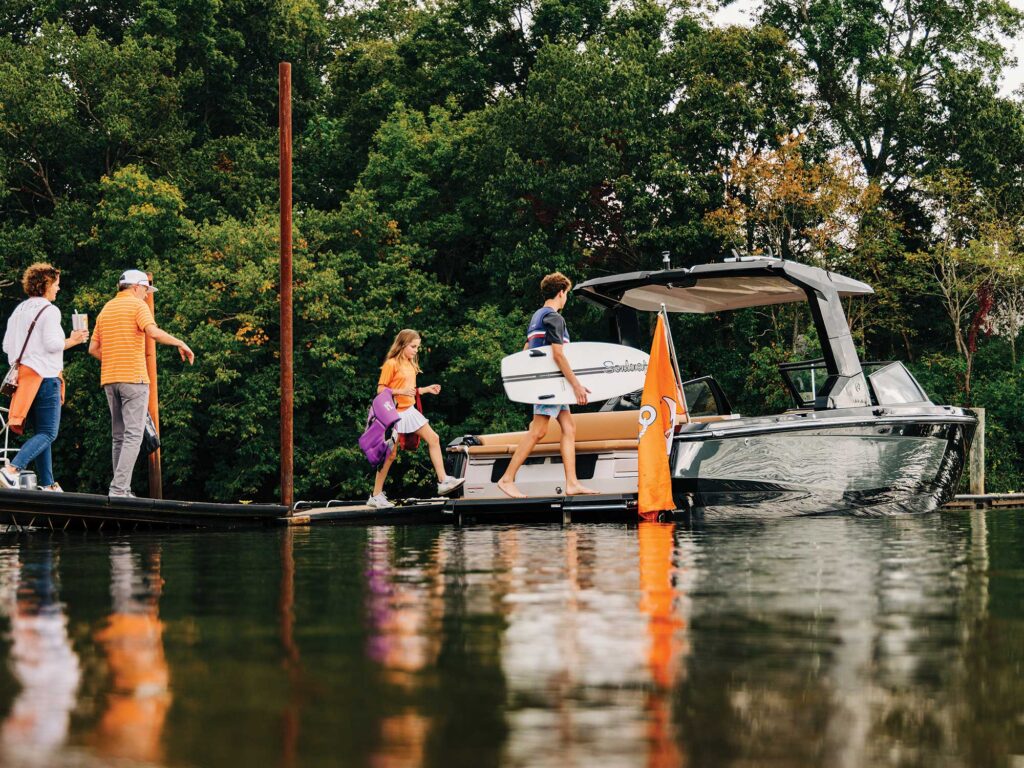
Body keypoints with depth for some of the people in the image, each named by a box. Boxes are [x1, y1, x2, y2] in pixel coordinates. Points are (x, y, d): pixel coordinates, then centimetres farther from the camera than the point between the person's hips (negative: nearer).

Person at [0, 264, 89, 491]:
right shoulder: (50, 311, -9)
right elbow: (52, 344, -16)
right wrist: (72, 341, 0)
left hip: (24, 377, 8)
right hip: (46, 377, -8)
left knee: (40, 431, 13)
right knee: (48, 433, -7)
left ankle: (47, 484, 11)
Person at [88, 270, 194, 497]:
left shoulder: (106, 309, 19)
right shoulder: (137, 305, -3)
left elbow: (93, 348, 16)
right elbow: (153, 332, -20)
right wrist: (180, 343, -9)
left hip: (109, 378, 7)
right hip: (133, 377, -7)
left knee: (119, 436, 12)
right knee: (133, 435, -9)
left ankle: (121, 489, 9)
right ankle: (119, 488, -19)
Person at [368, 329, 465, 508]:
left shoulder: (411, 365, 12)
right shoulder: (391, 364, -11)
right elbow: (381, 390, -14)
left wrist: (427, 389, 9)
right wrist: (401, 391, -25)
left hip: (410, 411, 8)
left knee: (433, 439, 0)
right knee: (390, 454, -4)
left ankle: (443, 481, 0)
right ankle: (376, 496, 4)